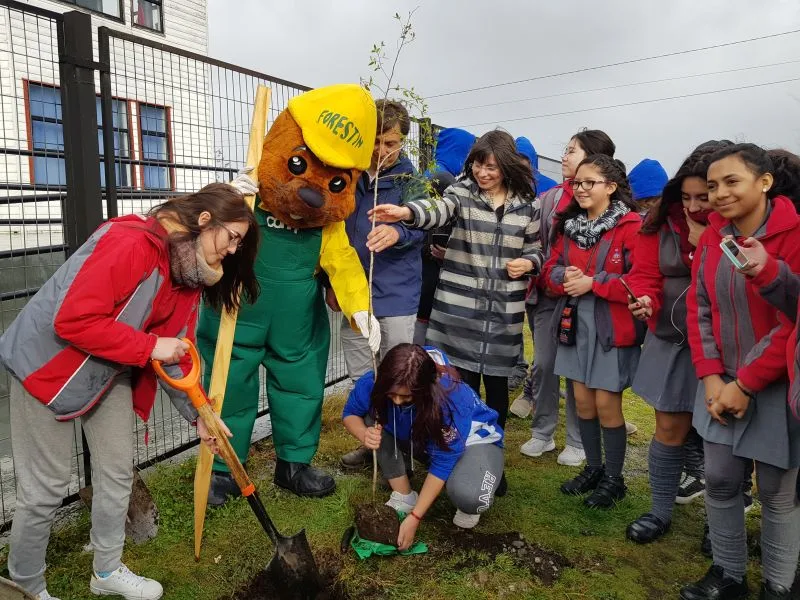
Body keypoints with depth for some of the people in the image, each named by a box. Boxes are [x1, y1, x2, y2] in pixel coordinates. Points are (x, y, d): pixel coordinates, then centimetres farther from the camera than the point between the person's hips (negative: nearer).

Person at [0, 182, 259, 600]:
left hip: (111, 373, 8)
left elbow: (177, 351, 3)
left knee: (117, 472, 13)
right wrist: (150, 346, -27)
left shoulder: (190, 270, -1)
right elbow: (73, 321, -32)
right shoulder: (129, 242, -29)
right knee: (47, 486, 2)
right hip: (48, 363, -8)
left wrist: (199, 414, -1)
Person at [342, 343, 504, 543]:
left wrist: (414, 518, -30)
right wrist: (364, 434, -32)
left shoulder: (450, 398, -38)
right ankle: (404, 496, -7)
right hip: (422, 438, 5)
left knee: (469, 496, -37)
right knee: (373, 418, -21)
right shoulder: (374, 383, -26)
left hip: (474, 440, -5)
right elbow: (350, 413, -8)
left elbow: (442, 463, -31)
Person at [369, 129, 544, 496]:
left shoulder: (526, 207, 5)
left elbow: (536, 250, 16)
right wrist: (406, 212, -46)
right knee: (464, 387, 4)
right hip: (459, 311, -2)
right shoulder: (461, 193, -3)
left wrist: (528, 263, -8)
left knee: (497, 387, 11)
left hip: (504, 314, 2)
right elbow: (437, 210, -25)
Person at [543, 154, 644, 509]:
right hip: (575, 323, 6)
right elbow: (550, 269, 11)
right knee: (582, 400, 13)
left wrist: (593, 283, -20)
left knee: (606, 404, 2)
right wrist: (563, 276, -11)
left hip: (613, 328, -6)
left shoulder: (631, 226, -11)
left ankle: (614, 479, 22)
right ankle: (593, 468, 32)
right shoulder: (570, 225, 10)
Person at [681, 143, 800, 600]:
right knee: (720, 481, 10)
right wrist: (711, 376, -5)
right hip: (724, 382, 5)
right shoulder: (712, 237, 3)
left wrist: (746, 384, -14)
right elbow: (699, 308, 4)